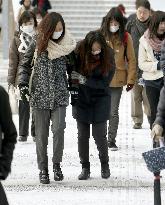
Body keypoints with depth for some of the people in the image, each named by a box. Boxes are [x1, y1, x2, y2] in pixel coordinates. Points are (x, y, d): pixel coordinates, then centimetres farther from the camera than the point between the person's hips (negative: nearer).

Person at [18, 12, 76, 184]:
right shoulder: (37, 44, -1)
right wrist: (23, 84, -4)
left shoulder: (67, 45, 3)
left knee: (58, 129, -13)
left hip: (60, 96, 0)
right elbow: (25, 65, 8)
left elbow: (71, 68, 16)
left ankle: (56, 164, 5)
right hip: (40, 95, 0)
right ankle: (43, 168, 11)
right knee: (41, 134, 1)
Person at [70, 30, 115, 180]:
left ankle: (105, 165, 18)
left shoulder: (108, 57, -14)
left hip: (100, 99, -1)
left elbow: (105, 82, -14)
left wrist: (84, 80, -23)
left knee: (99, 134, -4)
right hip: (81, 99, 1)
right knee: (82, 135, 4)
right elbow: (70, 73, -1)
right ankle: (85, 168, 15)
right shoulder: (78, 54, -14)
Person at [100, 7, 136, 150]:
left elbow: (131, 60, 1)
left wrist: (131, 79, -4)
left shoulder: (125, 37, -1)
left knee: (113, 112, 4)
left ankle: (112, 141, 13)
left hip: (117, 80, 0)